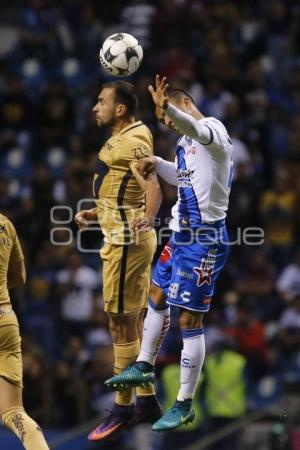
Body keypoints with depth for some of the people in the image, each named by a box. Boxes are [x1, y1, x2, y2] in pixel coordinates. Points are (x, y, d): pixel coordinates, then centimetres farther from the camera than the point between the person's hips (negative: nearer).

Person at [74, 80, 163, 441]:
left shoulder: (133, 143, -16)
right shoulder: (120, 141, 16)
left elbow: (153, 189, -29)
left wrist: (146, 220, -46)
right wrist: (95, 213, 26)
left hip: (127, 241, -10)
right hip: (124, 237, 10)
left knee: (121, 323, -6)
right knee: (134, 323, 14)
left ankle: (122, 408, -1)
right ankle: (147, 401, 19)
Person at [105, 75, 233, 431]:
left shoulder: (212, 128, -17)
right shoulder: (188, 142, 12)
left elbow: (194, 126, -43)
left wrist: (168, 107, -62)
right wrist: (157, 164, 17)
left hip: (203, 239, -10)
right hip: (182, 234, 10)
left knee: (190, 320, -3)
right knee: (157, 295, 24)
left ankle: (184, 405, 6)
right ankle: (144, 366, 43)